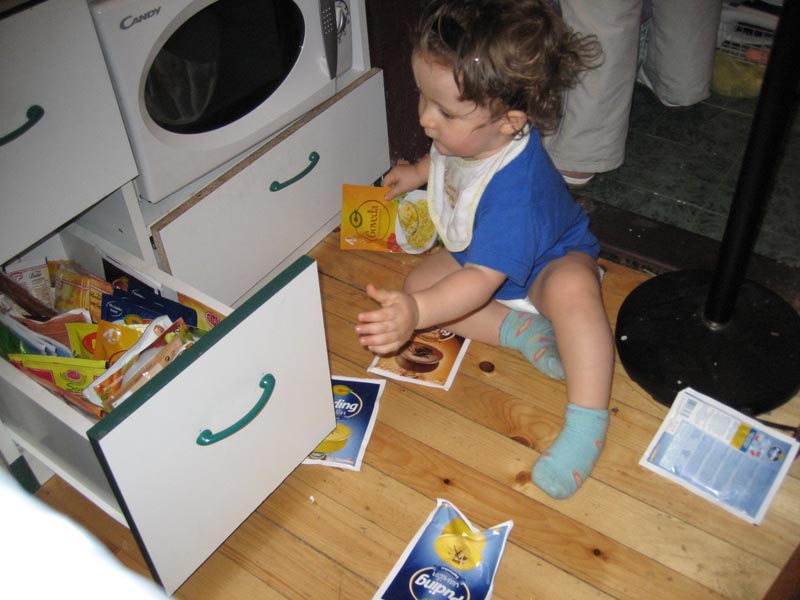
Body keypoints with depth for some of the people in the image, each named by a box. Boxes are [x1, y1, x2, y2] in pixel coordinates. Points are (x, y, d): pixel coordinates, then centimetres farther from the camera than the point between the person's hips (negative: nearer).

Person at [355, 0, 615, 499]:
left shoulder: (515, 189, -42)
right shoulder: (471, 134, -18)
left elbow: (482, 280, -47)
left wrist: (417, 313, -60)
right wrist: (419, 172, 9)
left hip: (552, 261, -8)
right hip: (478, 253, 9)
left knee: (572, 289, -41)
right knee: (418, 280, -11)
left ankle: (588, 423, -31)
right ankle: (521, 330, -10)